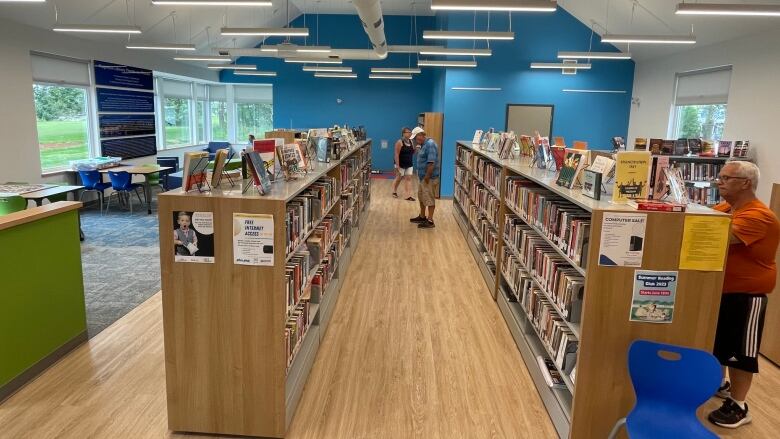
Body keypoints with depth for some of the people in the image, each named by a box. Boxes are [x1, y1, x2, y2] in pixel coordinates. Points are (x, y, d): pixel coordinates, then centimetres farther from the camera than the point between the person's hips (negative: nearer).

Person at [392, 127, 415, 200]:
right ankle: (394, 191, 30)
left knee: (408, 179, 0)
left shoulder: (411, 141, 6)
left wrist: (415, 149, -4)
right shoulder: (400, 142, -14)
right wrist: (397, 165, -22)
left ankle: (409, 196, -3)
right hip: (401, 164, -6)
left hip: (409, 165, 6)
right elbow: (397, 154, -17)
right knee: (399, 178, 8)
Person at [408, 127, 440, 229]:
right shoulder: (424, 145, 14)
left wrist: (427, 177, -23)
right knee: (421, 197, 20)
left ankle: (430, 221, 2)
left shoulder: (430, 144, -18)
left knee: (429, 199, -4)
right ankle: (422, 217, 34)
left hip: (429, 178, -11)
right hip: (423, 177, 11)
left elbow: (431, 163, -25)